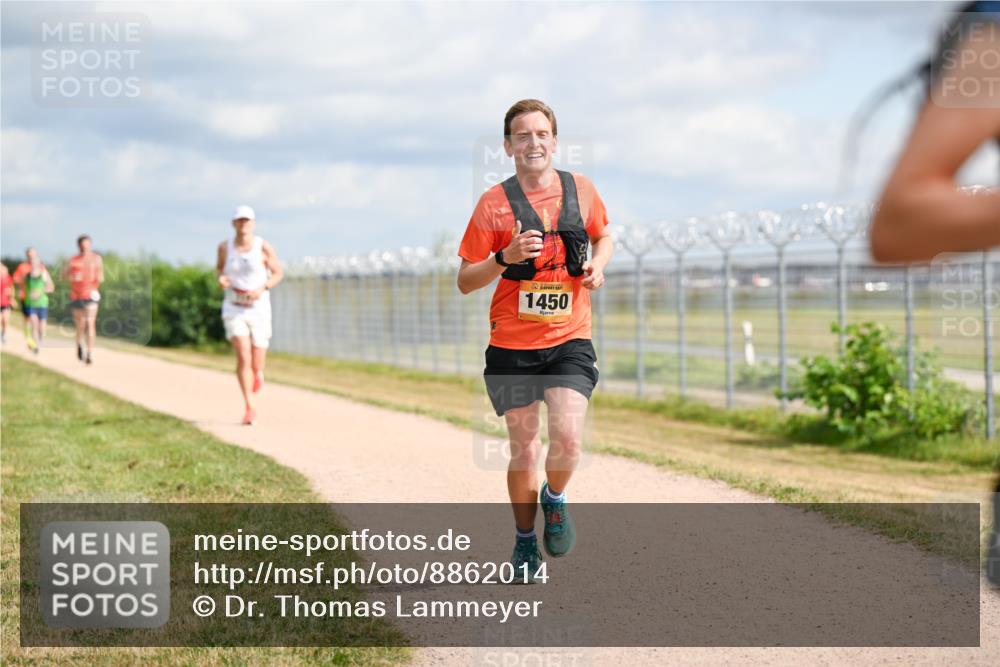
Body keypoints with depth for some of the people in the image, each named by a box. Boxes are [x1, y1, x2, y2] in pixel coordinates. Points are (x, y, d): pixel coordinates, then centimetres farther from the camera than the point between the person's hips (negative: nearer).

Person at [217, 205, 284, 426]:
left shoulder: (264, 247, -8)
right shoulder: (225, 246, -3)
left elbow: (278, 273, 1)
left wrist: (262, 289, -17)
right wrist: (220, 278, -8)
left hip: (259, 310, 0)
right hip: (234, 310, 0)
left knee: (257, 365, 6)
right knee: (243, 359, -19)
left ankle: (257, 373, 47)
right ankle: (249, 409, -12)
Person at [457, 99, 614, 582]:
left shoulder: (581, 190, 4)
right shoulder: (494, 203, -3)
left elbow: (603, 237, 23)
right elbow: (465, 281, -1)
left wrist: (597, 265, 1)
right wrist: (505, 257, -19)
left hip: (569, 342, 1)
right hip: (512, 346, 0)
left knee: (568, 439, -18)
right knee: (523, 449, 7)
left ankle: (554, 499, 15)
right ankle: (524, 539, 29)